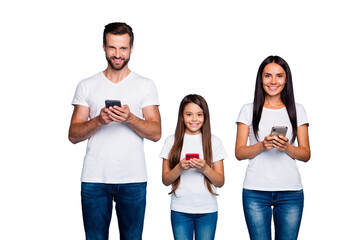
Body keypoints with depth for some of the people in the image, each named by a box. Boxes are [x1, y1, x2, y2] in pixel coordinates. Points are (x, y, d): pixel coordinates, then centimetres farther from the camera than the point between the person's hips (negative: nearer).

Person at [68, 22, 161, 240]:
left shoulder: (146, 85, 8)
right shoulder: (87, 86, 9)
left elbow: (156, 133, 2)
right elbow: (73, 135, 5)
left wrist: (130, 118, -16)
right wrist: (98, 121, -13)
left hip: (133, 180, 0)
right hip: (94, 179, 1)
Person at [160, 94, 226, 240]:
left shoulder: (214, 142, 5)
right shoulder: (172, 142, 4)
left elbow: (220, 182, 3)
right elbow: (165, 180, 3)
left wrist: (205, 168, -15)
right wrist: (180, 168, -15)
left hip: (207, 210, 0)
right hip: (180, 210, 0)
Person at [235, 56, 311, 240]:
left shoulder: (297, 110, 11)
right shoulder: (249, 110, 8)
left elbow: (306, 154, 8)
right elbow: (239, 152, 4)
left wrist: (286, 147, -12)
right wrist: (262, 145, -14)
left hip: (290, 191, 1)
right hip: (255, 191, -1)